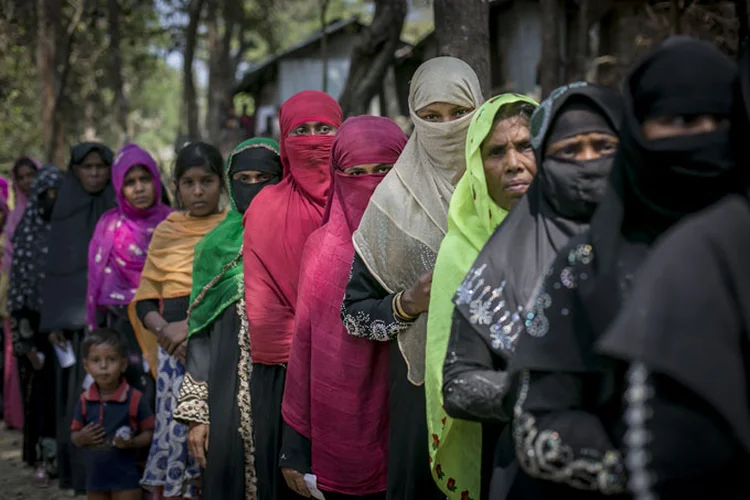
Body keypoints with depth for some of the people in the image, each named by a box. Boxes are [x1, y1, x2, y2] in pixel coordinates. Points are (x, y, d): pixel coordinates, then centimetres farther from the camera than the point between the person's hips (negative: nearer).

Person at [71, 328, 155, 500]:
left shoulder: (135, 399, -10)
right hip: (95, 478, 5)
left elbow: (149, 432, -5)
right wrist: (81, 438, -12)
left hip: (126, 479, -4)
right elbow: (74, 435, 10)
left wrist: (133, 442, -23)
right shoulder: (85, 401, 2)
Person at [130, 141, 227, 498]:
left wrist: (195, 323, -14)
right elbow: (144, 300, 12)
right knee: (178, 430, -4)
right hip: (176, 347, 2)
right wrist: (163, 329, -8)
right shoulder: (165, 233, 14)